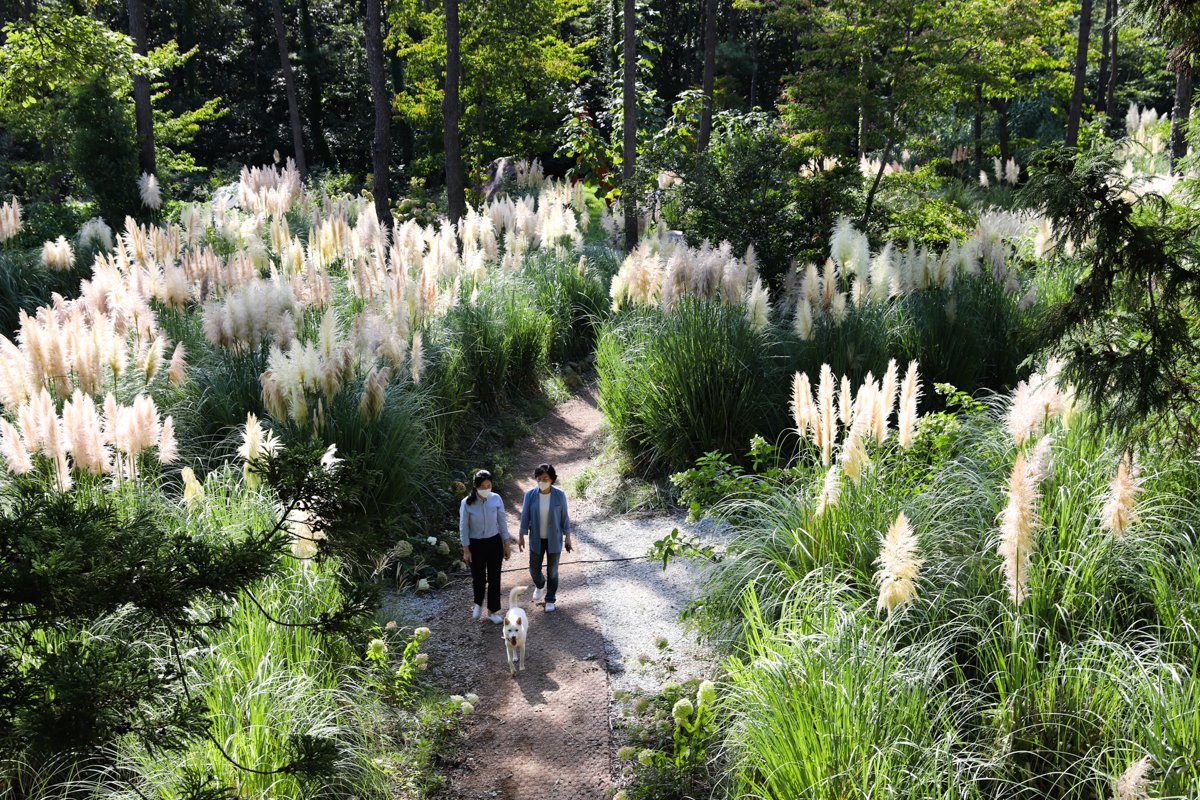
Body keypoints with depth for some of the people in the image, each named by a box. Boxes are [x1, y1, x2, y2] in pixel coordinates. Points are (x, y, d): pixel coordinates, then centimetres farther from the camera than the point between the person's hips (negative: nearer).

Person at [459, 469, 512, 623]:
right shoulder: (467, 503, -17)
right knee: (478, 577, 12)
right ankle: (478, 604, 42)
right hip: (476, 545, -2)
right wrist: (466, 550, -6)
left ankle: (492, 611, 23)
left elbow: (502, 522, 0)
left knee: (494, 578, 7)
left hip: (494, 543, 2)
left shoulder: (496, 499, -10)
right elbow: (463, 528, -9)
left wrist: (507, 544, 3)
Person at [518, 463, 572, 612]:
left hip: (554, 539, -1)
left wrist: (567, 537, -4)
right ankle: (540, 586, 46)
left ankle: (550, 599, 30)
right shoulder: (530, 495, -13)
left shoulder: (559, 495, -15)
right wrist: (521, 536, -1)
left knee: (552, 570, 10)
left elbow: (564, 516, -6)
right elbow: (525, 516, -4)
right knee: (534, 569, 12)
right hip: (536, 539, 1)